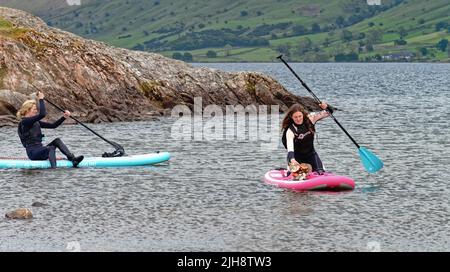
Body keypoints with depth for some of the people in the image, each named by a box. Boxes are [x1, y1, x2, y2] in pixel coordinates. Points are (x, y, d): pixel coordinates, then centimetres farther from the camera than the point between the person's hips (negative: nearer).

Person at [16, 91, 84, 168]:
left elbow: (53, 125, 14)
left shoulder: (36, 123, 17)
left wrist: (64, 117, 3)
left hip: (39, 150, 9)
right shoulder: (24, 122, -11)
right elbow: (42, 114, -23)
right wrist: (41, 99, -13)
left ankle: (73, 159, -24)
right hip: (32, 152, -9)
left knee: (57, 141, -8)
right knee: (51, 148, -31)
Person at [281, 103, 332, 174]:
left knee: (320, 173, -10)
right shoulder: (290, 131, -23)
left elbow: (327, 113, -3)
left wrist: (325, 108, -28)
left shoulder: (310, 118, -10)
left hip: (311, 154, 3)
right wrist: (292, 160, -53)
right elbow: (290, 148, -34)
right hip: (297, 157, -3)